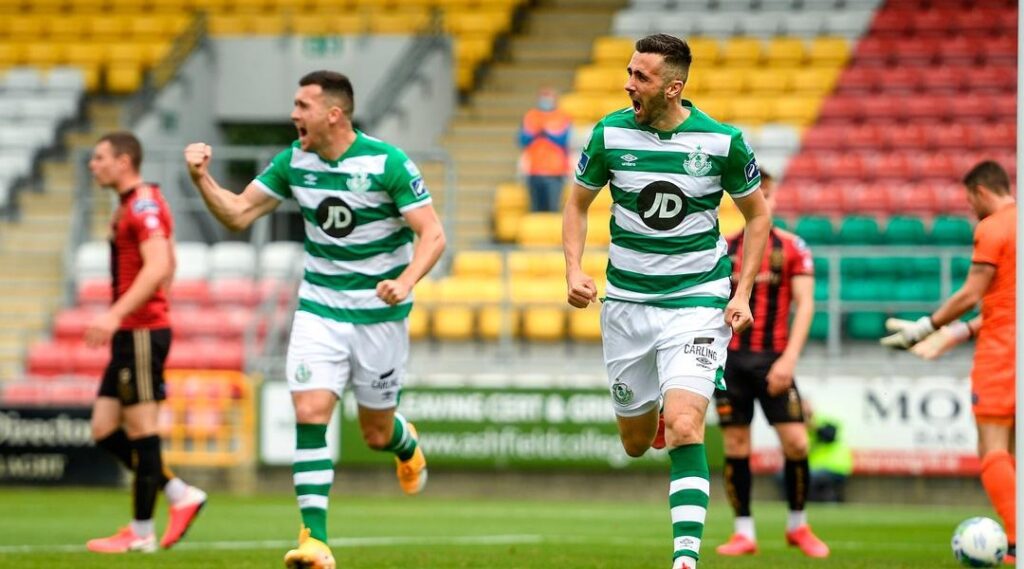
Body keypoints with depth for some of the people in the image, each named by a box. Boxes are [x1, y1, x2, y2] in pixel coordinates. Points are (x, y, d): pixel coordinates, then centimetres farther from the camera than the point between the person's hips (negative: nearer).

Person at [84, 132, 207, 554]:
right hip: (130, 333, 10)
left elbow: (158, 266, -24)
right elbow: (167, 264, 26)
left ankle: (141, 533, 0)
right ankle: (181, 496, 13)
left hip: (142, 333, -10)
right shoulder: (130, 206, 19)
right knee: (105, 431, 9)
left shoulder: (144, 204, -12)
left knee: (140, 429, -5)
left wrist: (115, 314, -30)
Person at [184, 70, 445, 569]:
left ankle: (406, 442, 48)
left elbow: (432, 234, -16)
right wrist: (201, 178, -12)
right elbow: (238, 214, 4)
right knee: (310, 412, -16)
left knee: (375, 433, 8)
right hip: (318, 308, 3)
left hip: (379, 314, -3)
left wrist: (406, 281, -32)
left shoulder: (387, 163, -16)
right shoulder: (294, 162, -2)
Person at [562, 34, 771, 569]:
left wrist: (743, 293, -5)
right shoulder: (610, 133, -6)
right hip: (626, 302, 3)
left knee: (683, 428, -21)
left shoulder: (722, 141, -10)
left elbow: (757, 213, 4)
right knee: (635, 441, 11)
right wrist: (574, 269, -6)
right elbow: (578, 203, 9)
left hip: (697, 302, -3)